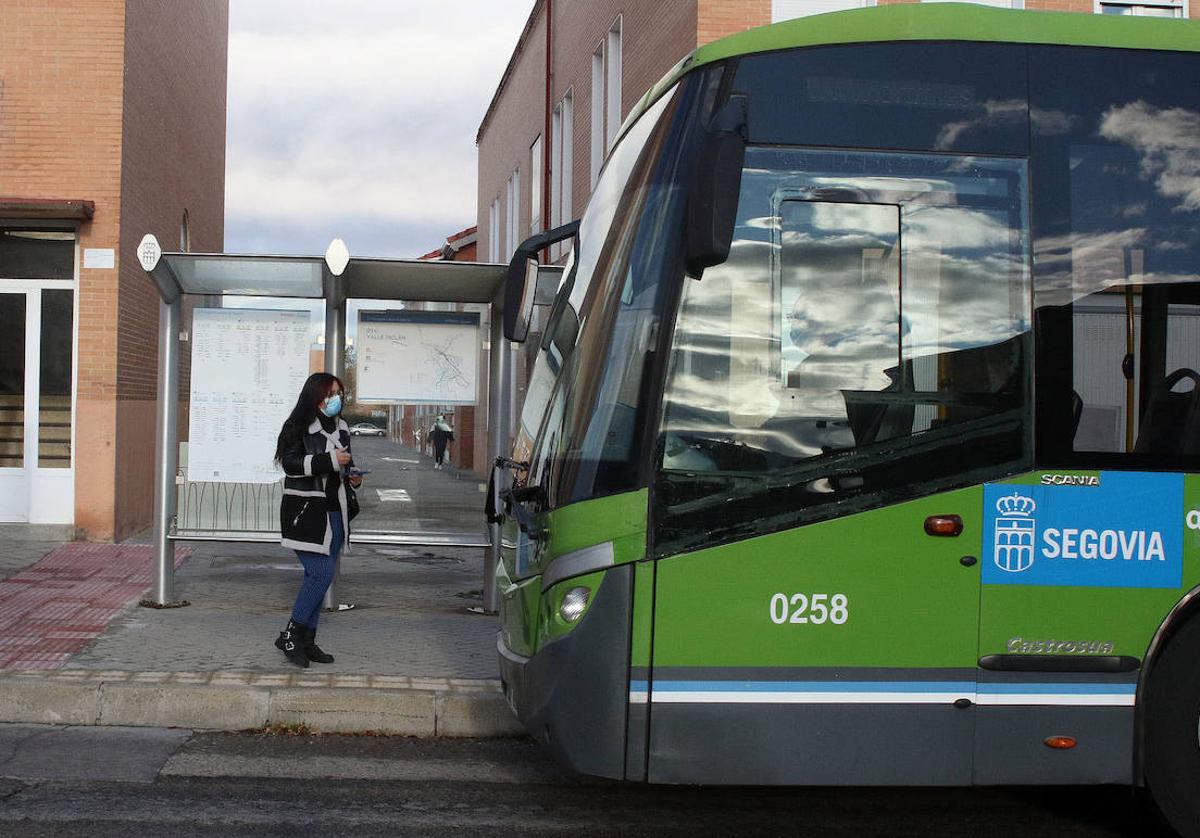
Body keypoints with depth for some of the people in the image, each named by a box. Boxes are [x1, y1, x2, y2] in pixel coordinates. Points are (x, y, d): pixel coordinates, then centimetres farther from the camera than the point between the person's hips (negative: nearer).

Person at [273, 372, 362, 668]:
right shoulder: (299, 427, -7)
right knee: (322, 572, -15)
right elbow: (290, 463, -17)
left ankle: (306, 640, 15)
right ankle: (289, 636, -5)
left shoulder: (341, 428, 16)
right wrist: (329, 461, -23)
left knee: (318, 576, 8)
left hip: (334, 511, 7)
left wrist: (352, 476, 7)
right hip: (306, 511, -7)